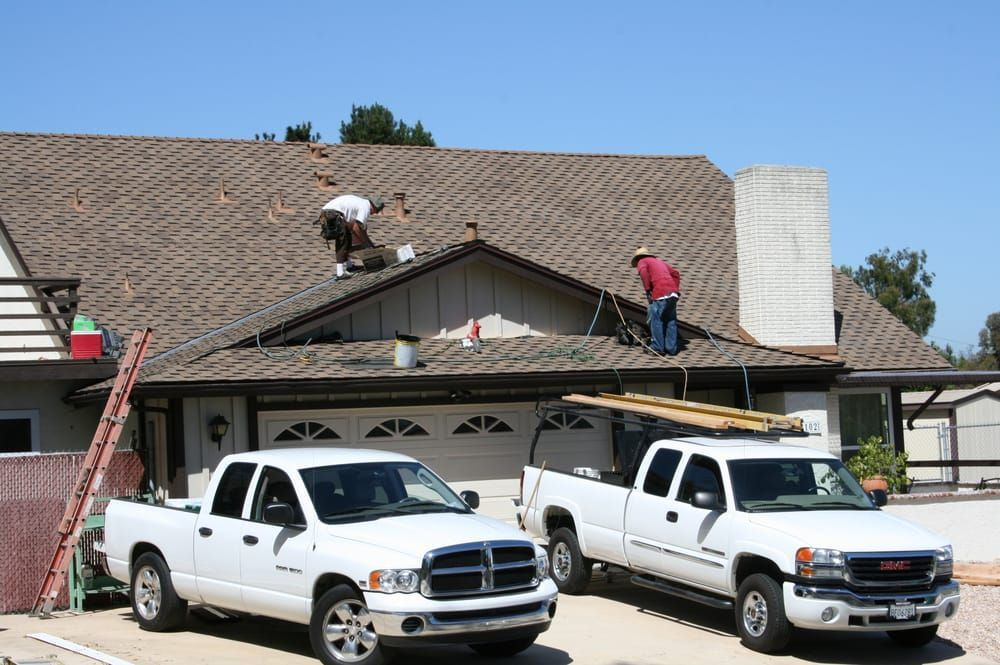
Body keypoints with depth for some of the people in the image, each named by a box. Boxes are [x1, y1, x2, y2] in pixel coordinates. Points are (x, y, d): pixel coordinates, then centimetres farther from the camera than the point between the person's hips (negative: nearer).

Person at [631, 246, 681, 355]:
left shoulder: (642, 262, 12)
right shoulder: (660, 261, 32)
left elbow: (643, 272, -11)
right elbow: (675, 273, 27)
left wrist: (647, 290, -10)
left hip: (660, 294, -7)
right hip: (673, 293, 7)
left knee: (655, 320, 1)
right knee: (670, 321, 11)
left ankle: (658, 347, 0)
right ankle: (671, 348, 12)